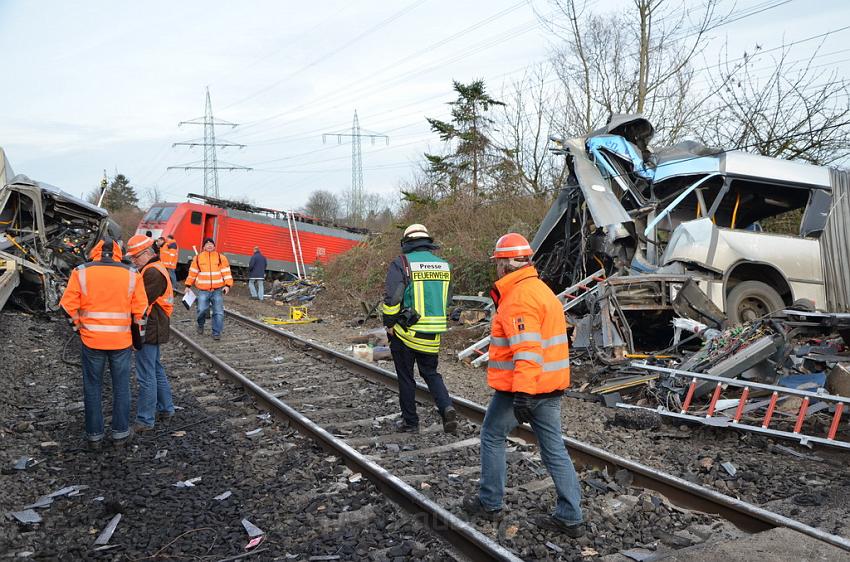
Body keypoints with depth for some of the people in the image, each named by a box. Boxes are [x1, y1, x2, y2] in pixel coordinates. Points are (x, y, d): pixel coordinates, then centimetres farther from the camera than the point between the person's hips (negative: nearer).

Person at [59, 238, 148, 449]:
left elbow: (69, 306, -5)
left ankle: (94, 435, 19)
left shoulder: (81, 272, -3)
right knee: (121, 388, 12)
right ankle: (120, 433, 19)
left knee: (93, 388, 12)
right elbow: (140, 310, -2)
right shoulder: (131, 273, -2)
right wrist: (138, 336, 10)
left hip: (91, 340, 0)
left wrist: (79, 327, 11)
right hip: (121, 341, 0)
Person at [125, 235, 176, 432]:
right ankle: (166, 408, 32)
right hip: (154, 331, 11)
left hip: (149, 332, -11)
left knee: (146, 376, -5)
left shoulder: (153, 272, -18)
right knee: (156, 370, 21)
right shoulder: (154, 269, 16)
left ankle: (145, 420, 2)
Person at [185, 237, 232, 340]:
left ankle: (216, 333, 7)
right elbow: (192, 273, 13)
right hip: (203, 291, 0)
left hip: (218, 290, 0)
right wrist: (188, 285, 13)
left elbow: (226, 272, 2)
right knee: (201, 310, -5)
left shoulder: (221, 258, 5)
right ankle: (200, 325, 26)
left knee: (218, 312, -3)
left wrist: (227, 285, -8)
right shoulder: (198, 258, 7)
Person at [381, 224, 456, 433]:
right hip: (433, 336, 4)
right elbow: (446, 300, 13)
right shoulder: (443, 265, 7)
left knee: (406, 377, 10)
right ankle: (446, 407, -3)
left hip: (406, 332, -4)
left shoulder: (401, 264, -10)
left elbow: (391, 298, -16)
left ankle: (410, 422, 19)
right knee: (431, 373, 19)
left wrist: (389, 324, -4)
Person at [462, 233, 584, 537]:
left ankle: (490, 503, 22)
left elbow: (527, 349, -27)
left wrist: (522, 393, -29)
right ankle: (570, 517, 14)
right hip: (550, 386, 9)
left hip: (519, 388, -9)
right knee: (554, 449, 10)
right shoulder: (541, 289, 14)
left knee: (492, 437, 12)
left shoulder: (518, 298, -18)